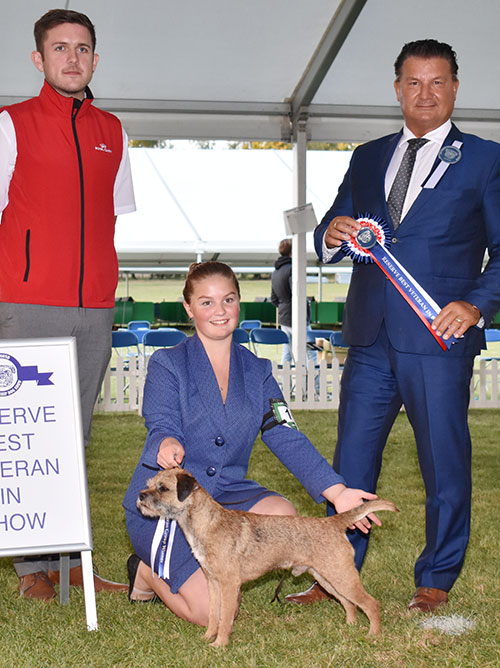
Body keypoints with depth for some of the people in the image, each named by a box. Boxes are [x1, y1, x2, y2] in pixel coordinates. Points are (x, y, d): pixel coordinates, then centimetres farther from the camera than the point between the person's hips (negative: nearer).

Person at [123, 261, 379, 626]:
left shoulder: (256, 371, 9)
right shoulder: (167, 365, -4)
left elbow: (287, 437, 2)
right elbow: (161, 427, -17)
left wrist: (336, 490, -11)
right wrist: (168, 444, -43)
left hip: (227, 493, 5)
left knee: (283, 515, -28)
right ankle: (150, 573, 11)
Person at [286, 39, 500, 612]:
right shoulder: (366, 159, 17)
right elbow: (327, 241, 17)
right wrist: (332, 235, -6)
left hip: (439, 337, -3)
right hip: (371, 337, 4)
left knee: (444, 462, 4)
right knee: (350, 460, 8)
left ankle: (435, 582, 20)